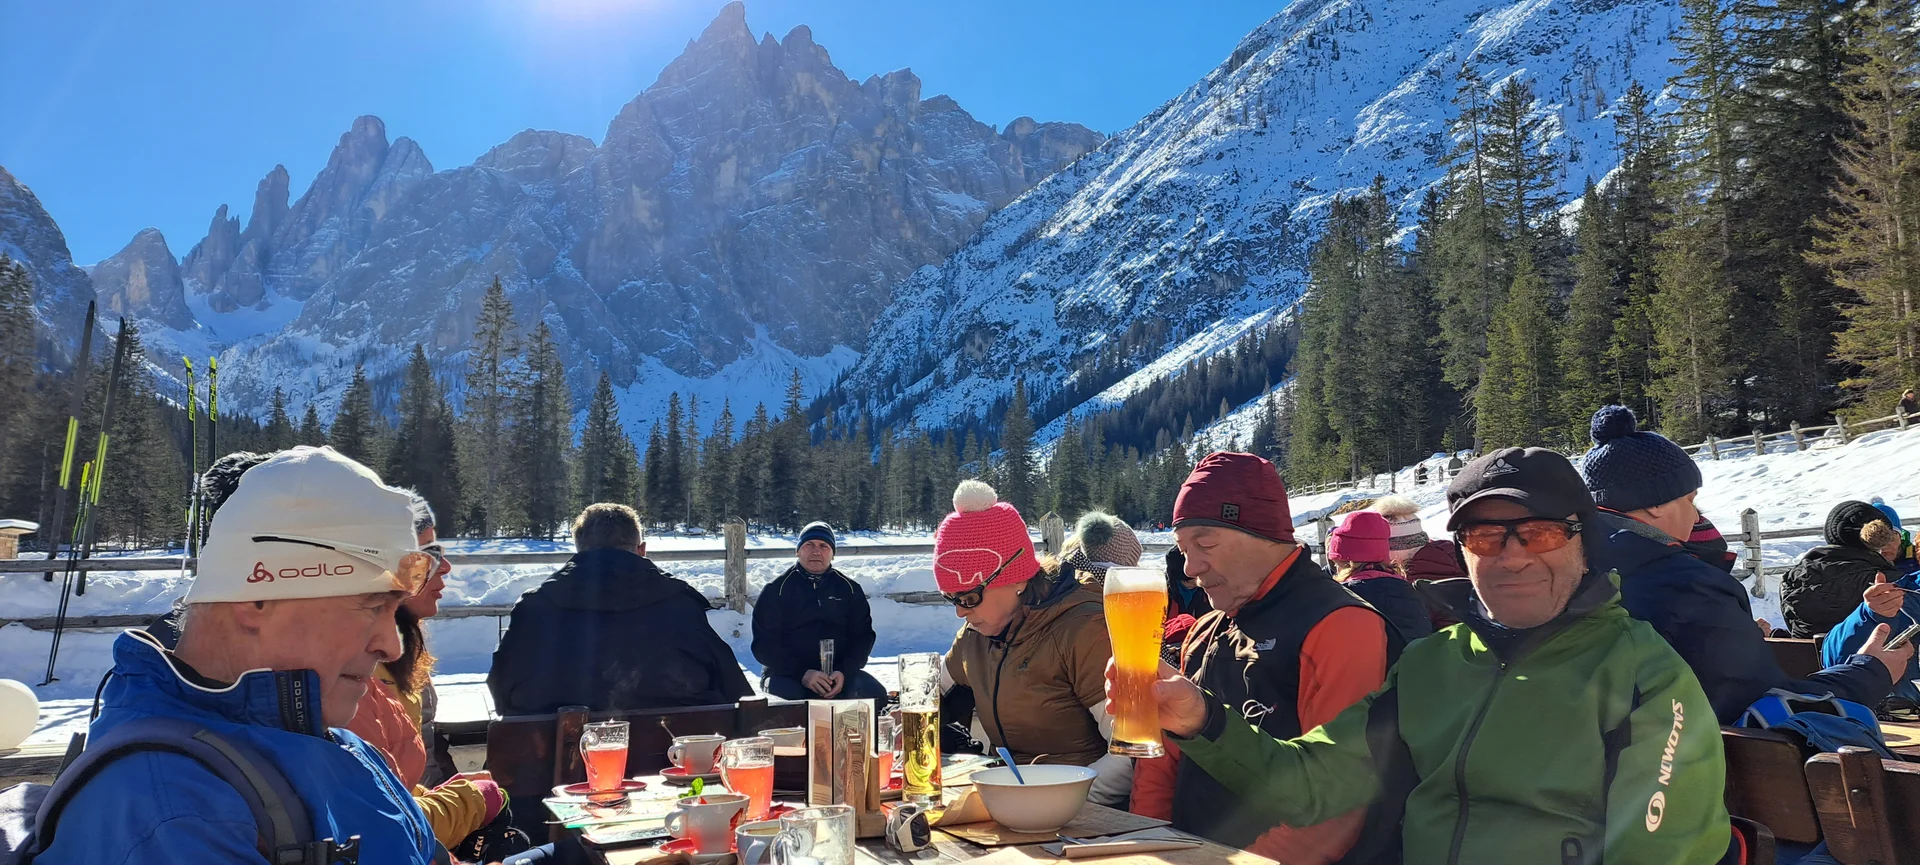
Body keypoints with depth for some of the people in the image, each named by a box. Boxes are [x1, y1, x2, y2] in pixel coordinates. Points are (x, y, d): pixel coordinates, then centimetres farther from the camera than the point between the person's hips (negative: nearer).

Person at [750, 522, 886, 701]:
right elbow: (764, 643, -2)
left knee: (875, 694, -24)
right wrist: (802, 673, -17)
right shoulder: (776, 590, 5)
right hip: (788, 675, -2)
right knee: (781, 699, -35)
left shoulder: (849, 588, 12)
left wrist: (844, 672, -13)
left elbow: (863, 636, 7)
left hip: (839, 674, 2)